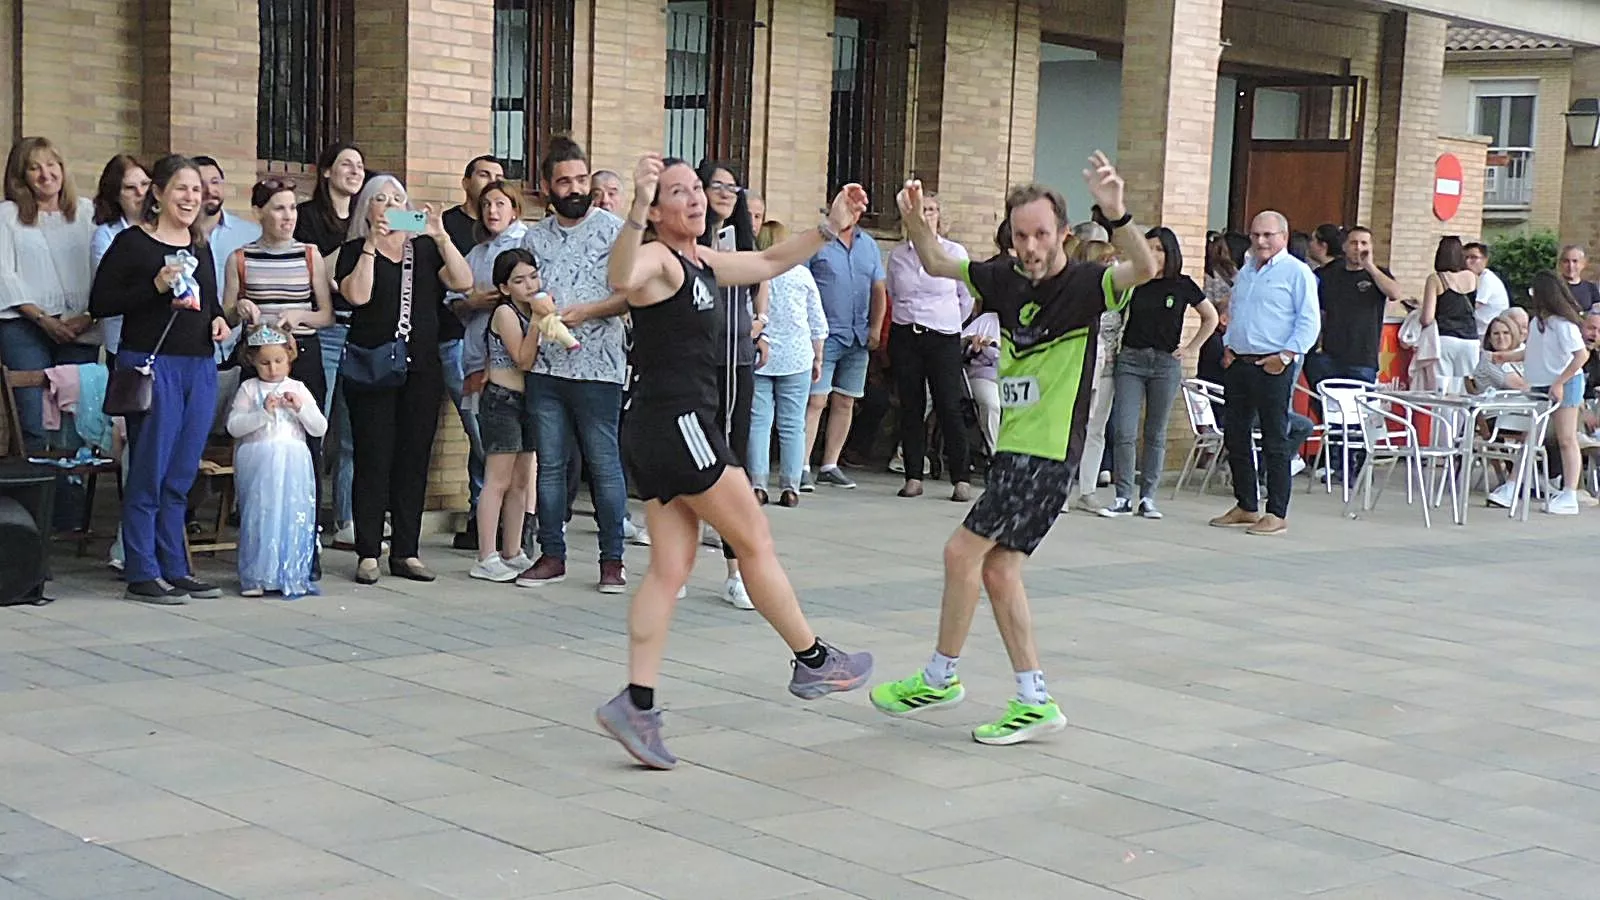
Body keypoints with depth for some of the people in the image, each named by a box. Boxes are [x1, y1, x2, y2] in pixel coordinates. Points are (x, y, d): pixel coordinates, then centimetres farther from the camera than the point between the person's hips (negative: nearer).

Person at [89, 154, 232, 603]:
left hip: (200, 366, 6)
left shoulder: (200, 246, 15)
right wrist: (155, 287, -17)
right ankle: (143, 574, 3)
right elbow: (99, 303, -8)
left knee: (181, 478, 10)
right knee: (149, 473, -3)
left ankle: (175, 569, 17)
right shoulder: (132, 243, -5)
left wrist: (218, 318, 6)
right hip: (151, 364, -6)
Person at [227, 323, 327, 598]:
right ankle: (255, 578, 2)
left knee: (294, 517, -2)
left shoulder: (298, 390, 12)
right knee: (258, 516, -4)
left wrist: (300, 407, -8)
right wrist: (263, 412, -15)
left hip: (293, 464, 2)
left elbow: (319, 428, 8)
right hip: (257, 462, -2)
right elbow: (234, 426, -5)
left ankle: (292, 577, 4)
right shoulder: (249, 389, 6)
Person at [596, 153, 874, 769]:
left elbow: (769, 264, 29)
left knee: (671, 567, 5)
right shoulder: (657, 259, -13)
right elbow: (622, 278, -37)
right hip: (675, 423, -9)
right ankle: (813, 661, 19)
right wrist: (637, 208, -50)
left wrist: (829, 228, 21)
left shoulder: (701, 260, 16)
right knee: (755, 541, 4)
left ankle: (636, 704, 1)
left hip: (660, 433, 9)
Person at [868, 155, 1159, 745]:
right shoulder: (1007, 280, 7)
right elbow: (936, 265, 20)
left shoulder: (1084, 284, -11)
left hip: (1049, 455, -8)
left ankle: (940, 677, 10)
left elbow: (1143, 269, -30)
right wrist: (914, 221, 0)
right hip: (1013, 449, 8)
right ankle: (1034, 701, 14)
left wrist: (1115, 215, -48)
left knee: (963, 552, -6)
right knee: (998, 571, 8)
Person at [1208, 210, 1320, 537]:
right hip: (1238, 363, 8)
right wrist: (1228, 347, 14)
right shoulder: (1246, 271, 17)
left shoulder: (1297, 272, -6)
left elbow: (1309, 321, -10)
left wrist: (1286, 355, -17)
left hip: (1273, 366, -8)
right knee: (1235, 436, 11)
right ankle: (1245, 506, 21)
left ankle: (1276, 513, 0)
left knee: (1275, 442, -4)